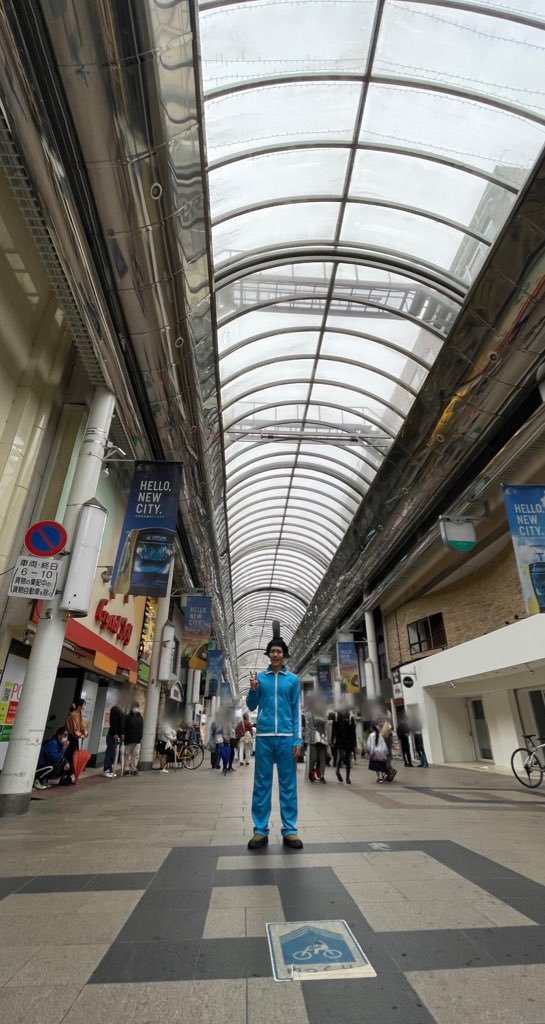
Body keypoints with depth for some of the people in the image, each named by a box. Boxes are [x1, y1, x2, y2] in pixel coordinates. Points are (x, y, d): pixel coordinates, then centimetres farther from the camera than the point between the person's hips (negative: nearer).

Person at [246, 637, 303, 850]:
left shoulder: (293, 679, 5)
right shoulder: (259, 677, 6)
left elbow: (296, 711, 5)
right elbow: (252, 707, 9)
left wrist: (297, 739, -2)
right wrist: (253, 690, -10)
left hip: (286, 737, 0)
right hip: (264, 736, 0)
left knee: (288, 784, 6)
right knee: (262, 784, 6)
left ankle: (289, 830, 15)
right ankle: (260, 831, 15)